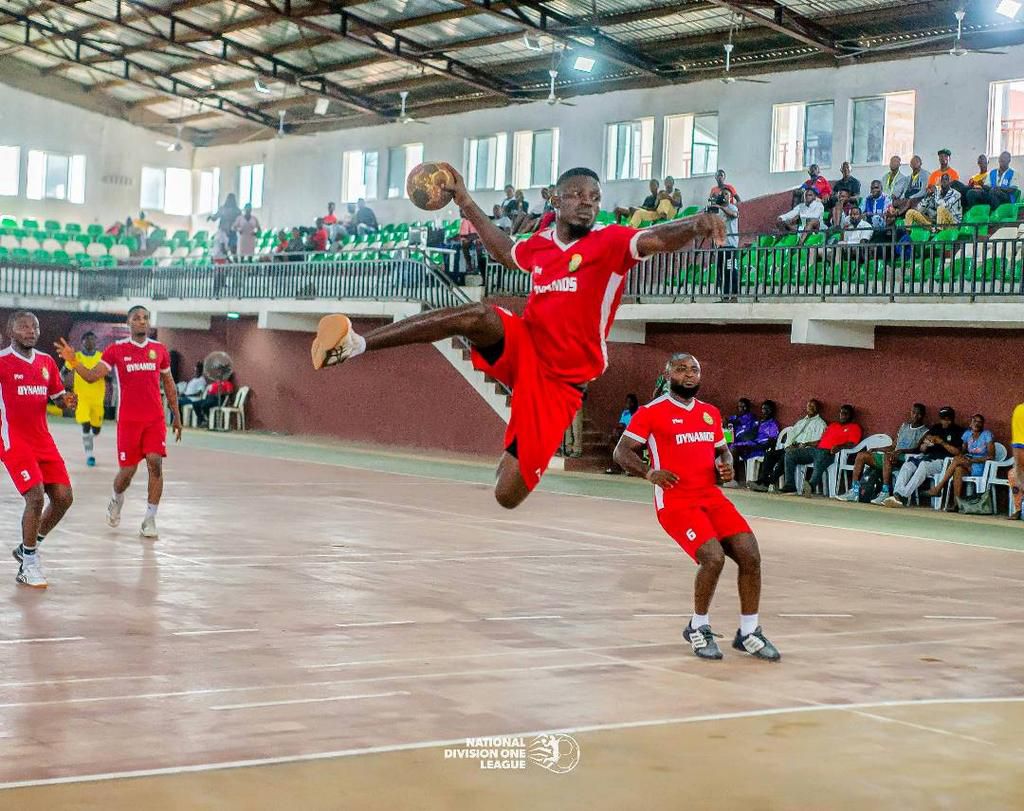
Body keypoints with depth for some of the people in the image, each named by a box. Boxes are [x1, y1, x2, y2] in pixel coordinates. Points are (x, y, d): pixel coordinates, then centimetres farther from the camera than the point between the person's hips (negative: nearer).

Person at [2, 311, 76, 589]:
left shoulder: (46, 362, 9)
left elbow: (57, 397, 19)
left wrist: (67, 400, -2)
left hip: (42, 440, 7)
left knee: (63, 497, 3)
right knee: (36, 496, -17)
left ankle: (28, 548, 23)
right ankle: (29, 566, -3)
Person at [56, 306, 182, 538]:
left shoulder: (159, 349, 6)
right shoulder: (116, 349, -2)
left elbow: (169, 384, 16)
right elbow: (92, 376, -7)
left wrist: (176, 416, 16)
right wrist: (72, 362, -24)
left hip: (155, 419, 2)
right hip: (128, 420, -2)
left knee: (155, 464, -12)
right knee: (128, 470, 2)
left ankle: (150, 519, -4)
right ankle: (117, 500, 36)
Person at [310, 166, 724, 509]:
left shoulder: (611, 242, -9)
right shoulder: (540, 244, 7)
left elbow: (659, 239, -30)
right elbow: (506, 253, 32)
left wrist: (696, 224, -51)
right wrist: (466, 203, 33)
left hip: (560, 379, -3)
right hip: (521, 344, 3)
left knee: (508, 495, -9)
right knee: (477, 316, -32)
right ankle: (356, 343, -32)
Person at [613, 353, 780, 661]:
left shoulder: (711, 413, 14)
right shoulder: (651, 412, -3)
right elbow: (622, 451, -3)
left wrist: (726, 465, 2)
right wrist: (649, 472, -20)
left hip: (712, 497, 6)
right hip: (675, 502, -6)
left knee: (750, 555, -9)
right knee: (713, 557, -24)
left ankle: (749, 633, 6)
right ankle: (698, 629, 1)